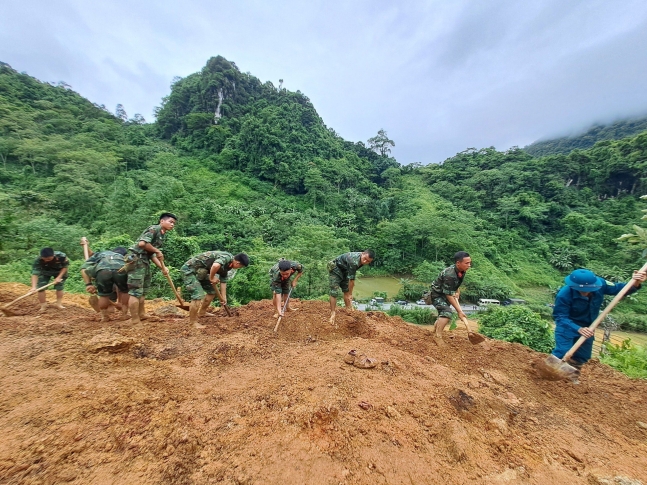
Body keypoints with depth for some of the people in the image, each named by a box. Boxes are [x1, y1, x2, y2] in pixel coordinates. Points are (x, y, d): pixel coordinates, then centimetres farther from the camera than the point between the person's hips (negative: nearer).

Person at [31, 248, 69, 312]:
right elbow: (35, 273, -35)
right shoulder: (38, 260, -33)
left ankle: (59, 304, 13)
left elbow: (65, 266, -18)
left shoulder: (61, 256, -36)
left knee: (59, 287, -4)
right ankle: (43, 305, 8)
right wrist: (34, 287, -44)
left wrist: (59, 277, -23)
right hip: (44, 272, 1)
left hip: (60, 272, -1)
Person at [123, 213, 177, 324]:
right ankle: (135, 321, 0)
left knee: (143, 290, 18)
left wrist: (162, 267, 5)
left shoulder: (162, 236, 16)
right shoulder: (154, 229, -11)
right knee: (136, 291, -6)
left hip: (144, 261, 10)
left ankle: (142, 314, 31)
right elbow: (142, 243, -26)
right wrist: (157, 251, -11)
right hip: (136, 259, -10)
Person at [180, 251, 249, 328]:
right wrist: (212, 278, -27)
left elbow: (223, 281, 12)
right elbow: (215, 266, -46)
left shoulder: (226, 265, 5)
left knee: (212, 291, 16)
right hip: (189, 270, -10)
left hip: (199, 272, 10)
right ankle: (192, 322, 0)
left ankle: (202, 313, 34)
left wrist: (223, 297, 12)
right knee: (198, 295, -17)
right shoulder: (227, 257, -25)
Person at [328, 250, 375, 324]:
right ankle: (332, 313, -5)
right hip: (335, 269, -9)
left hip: (344, 270, 9)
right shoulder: (354, 261, -36)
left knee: (346, 291, 9)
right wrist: (350, 294, -15)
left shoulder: (361, 260, -10)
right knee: (334, 292, -13)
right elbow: (351, 279, -26)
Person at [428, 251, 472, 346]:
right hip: (437, 294, -9)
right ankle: (437, 336, -17)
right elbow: (449, 295, -29)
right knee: (447, 312, -27)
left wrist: (457, 293, -1)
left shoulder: (462, 271, -9)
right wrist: (459, 311, -24)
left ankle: (435, 332, 43)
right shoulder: (449, 275, -35)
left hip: (444, 294, 9)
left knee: (443, 313, 22)